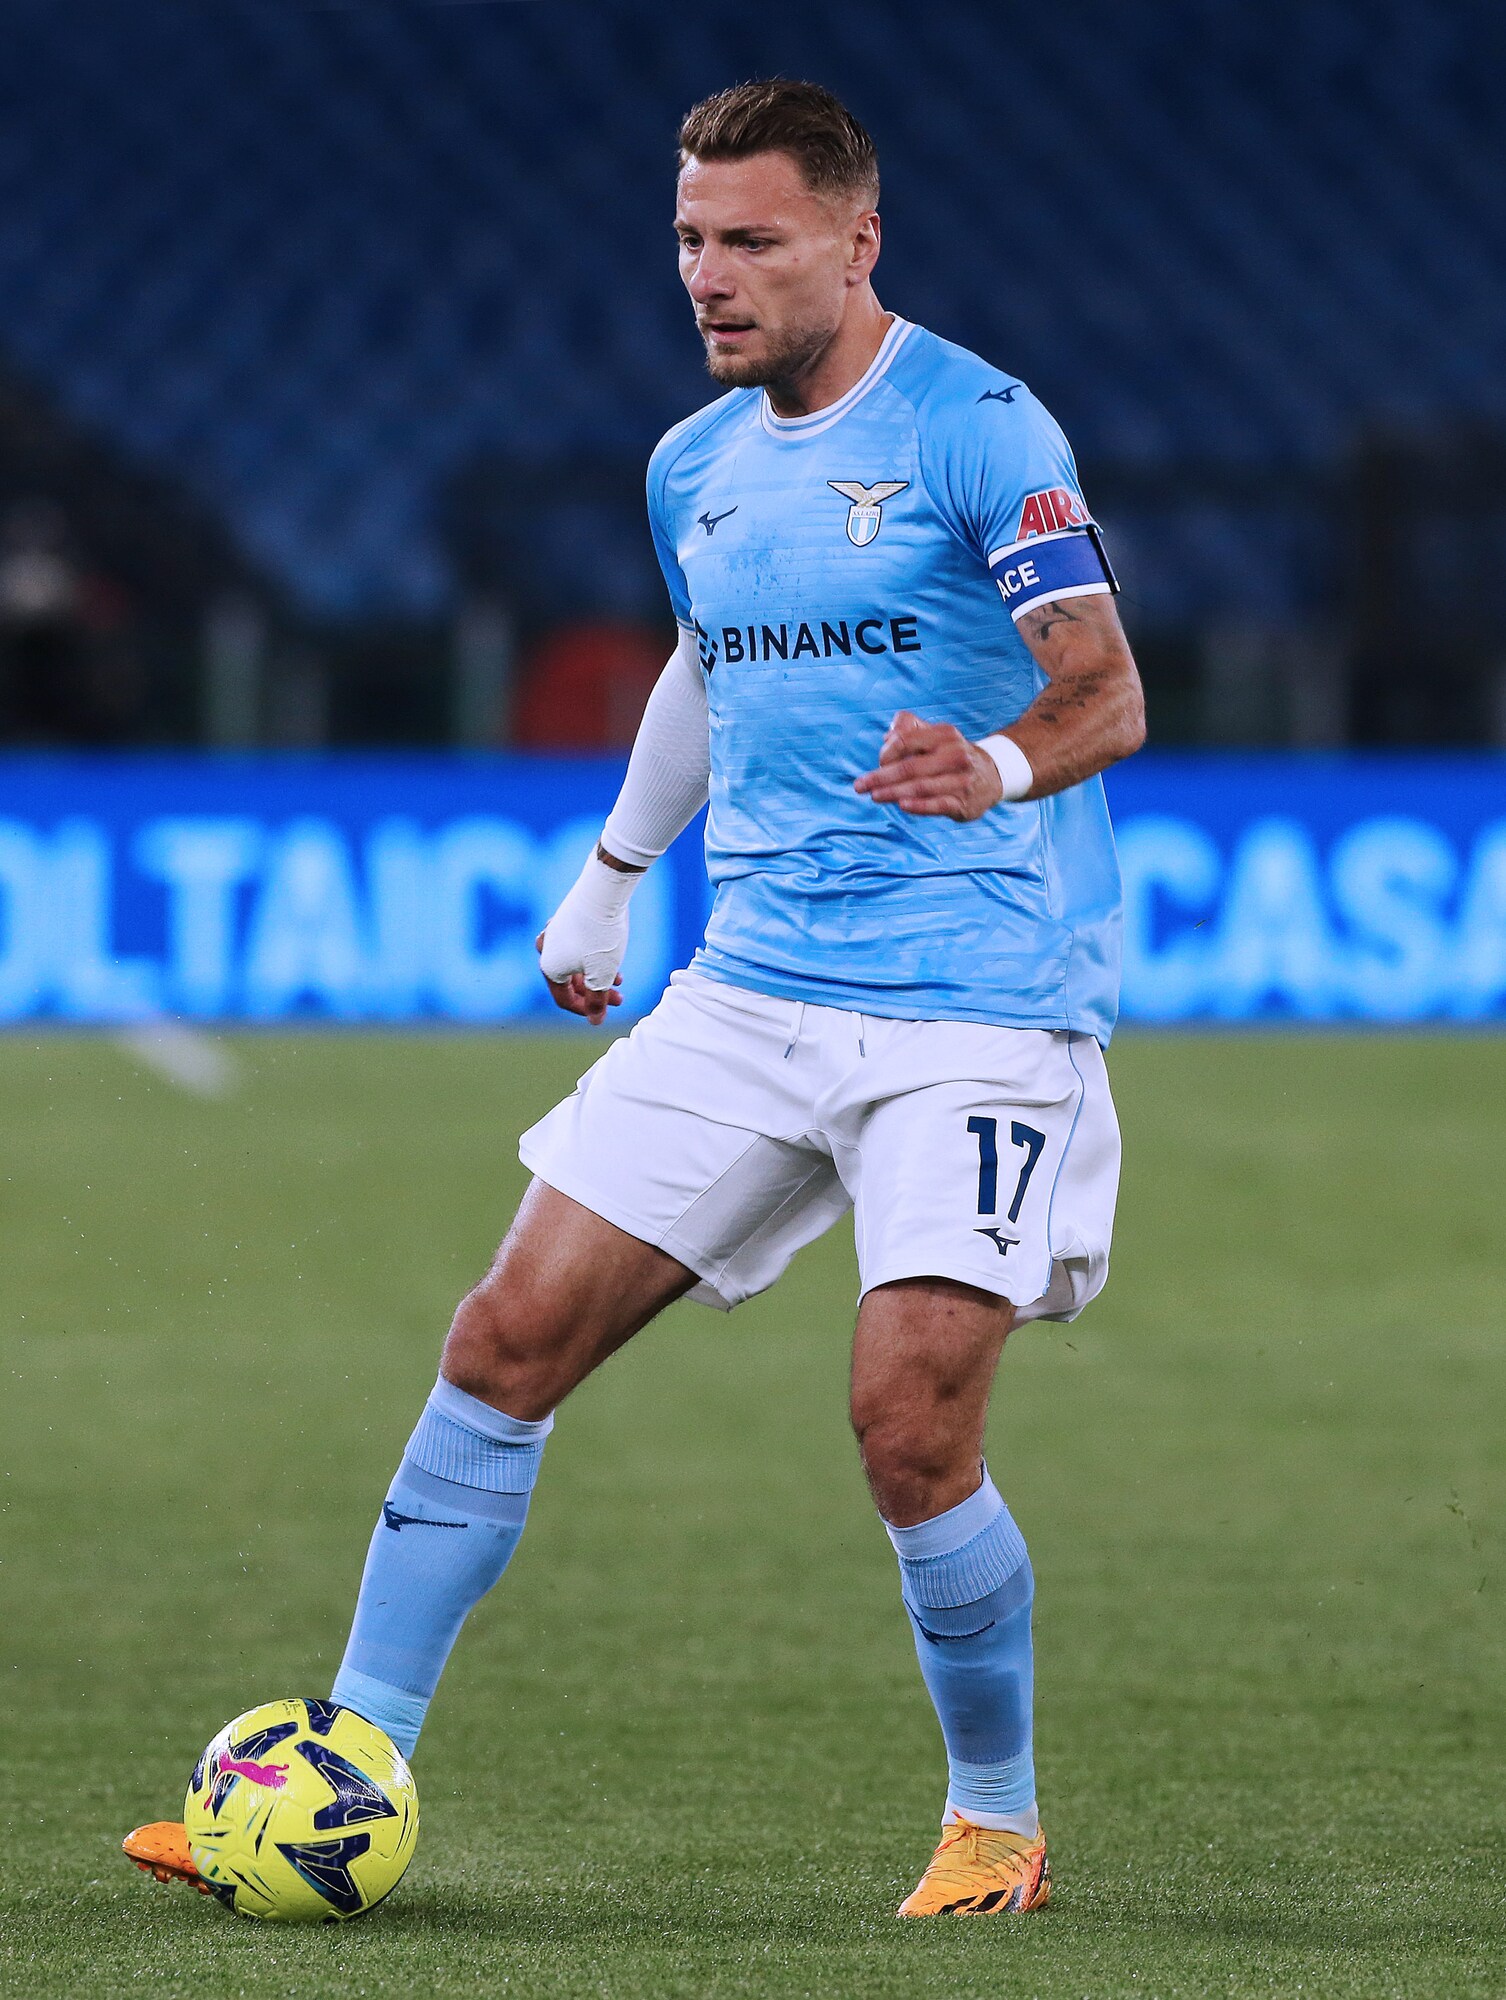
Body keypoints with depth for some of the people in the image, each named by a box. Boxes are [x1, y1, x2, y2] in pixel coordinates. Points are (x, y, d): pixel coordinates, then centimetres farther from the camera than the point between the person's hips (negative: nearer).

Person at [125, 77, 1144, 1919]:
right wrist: (610, 873, 37)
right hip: (752, 988, 6)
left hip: (975, 1000, -6)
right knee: (511, 1334, -3)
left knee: (910, 1421, -16)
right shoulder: (695, 468, 12)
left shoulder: (978, 433, -10)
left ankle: (996, 1820, 7)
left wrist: (1000, 767, -38)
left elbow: (1106, 691, -17)